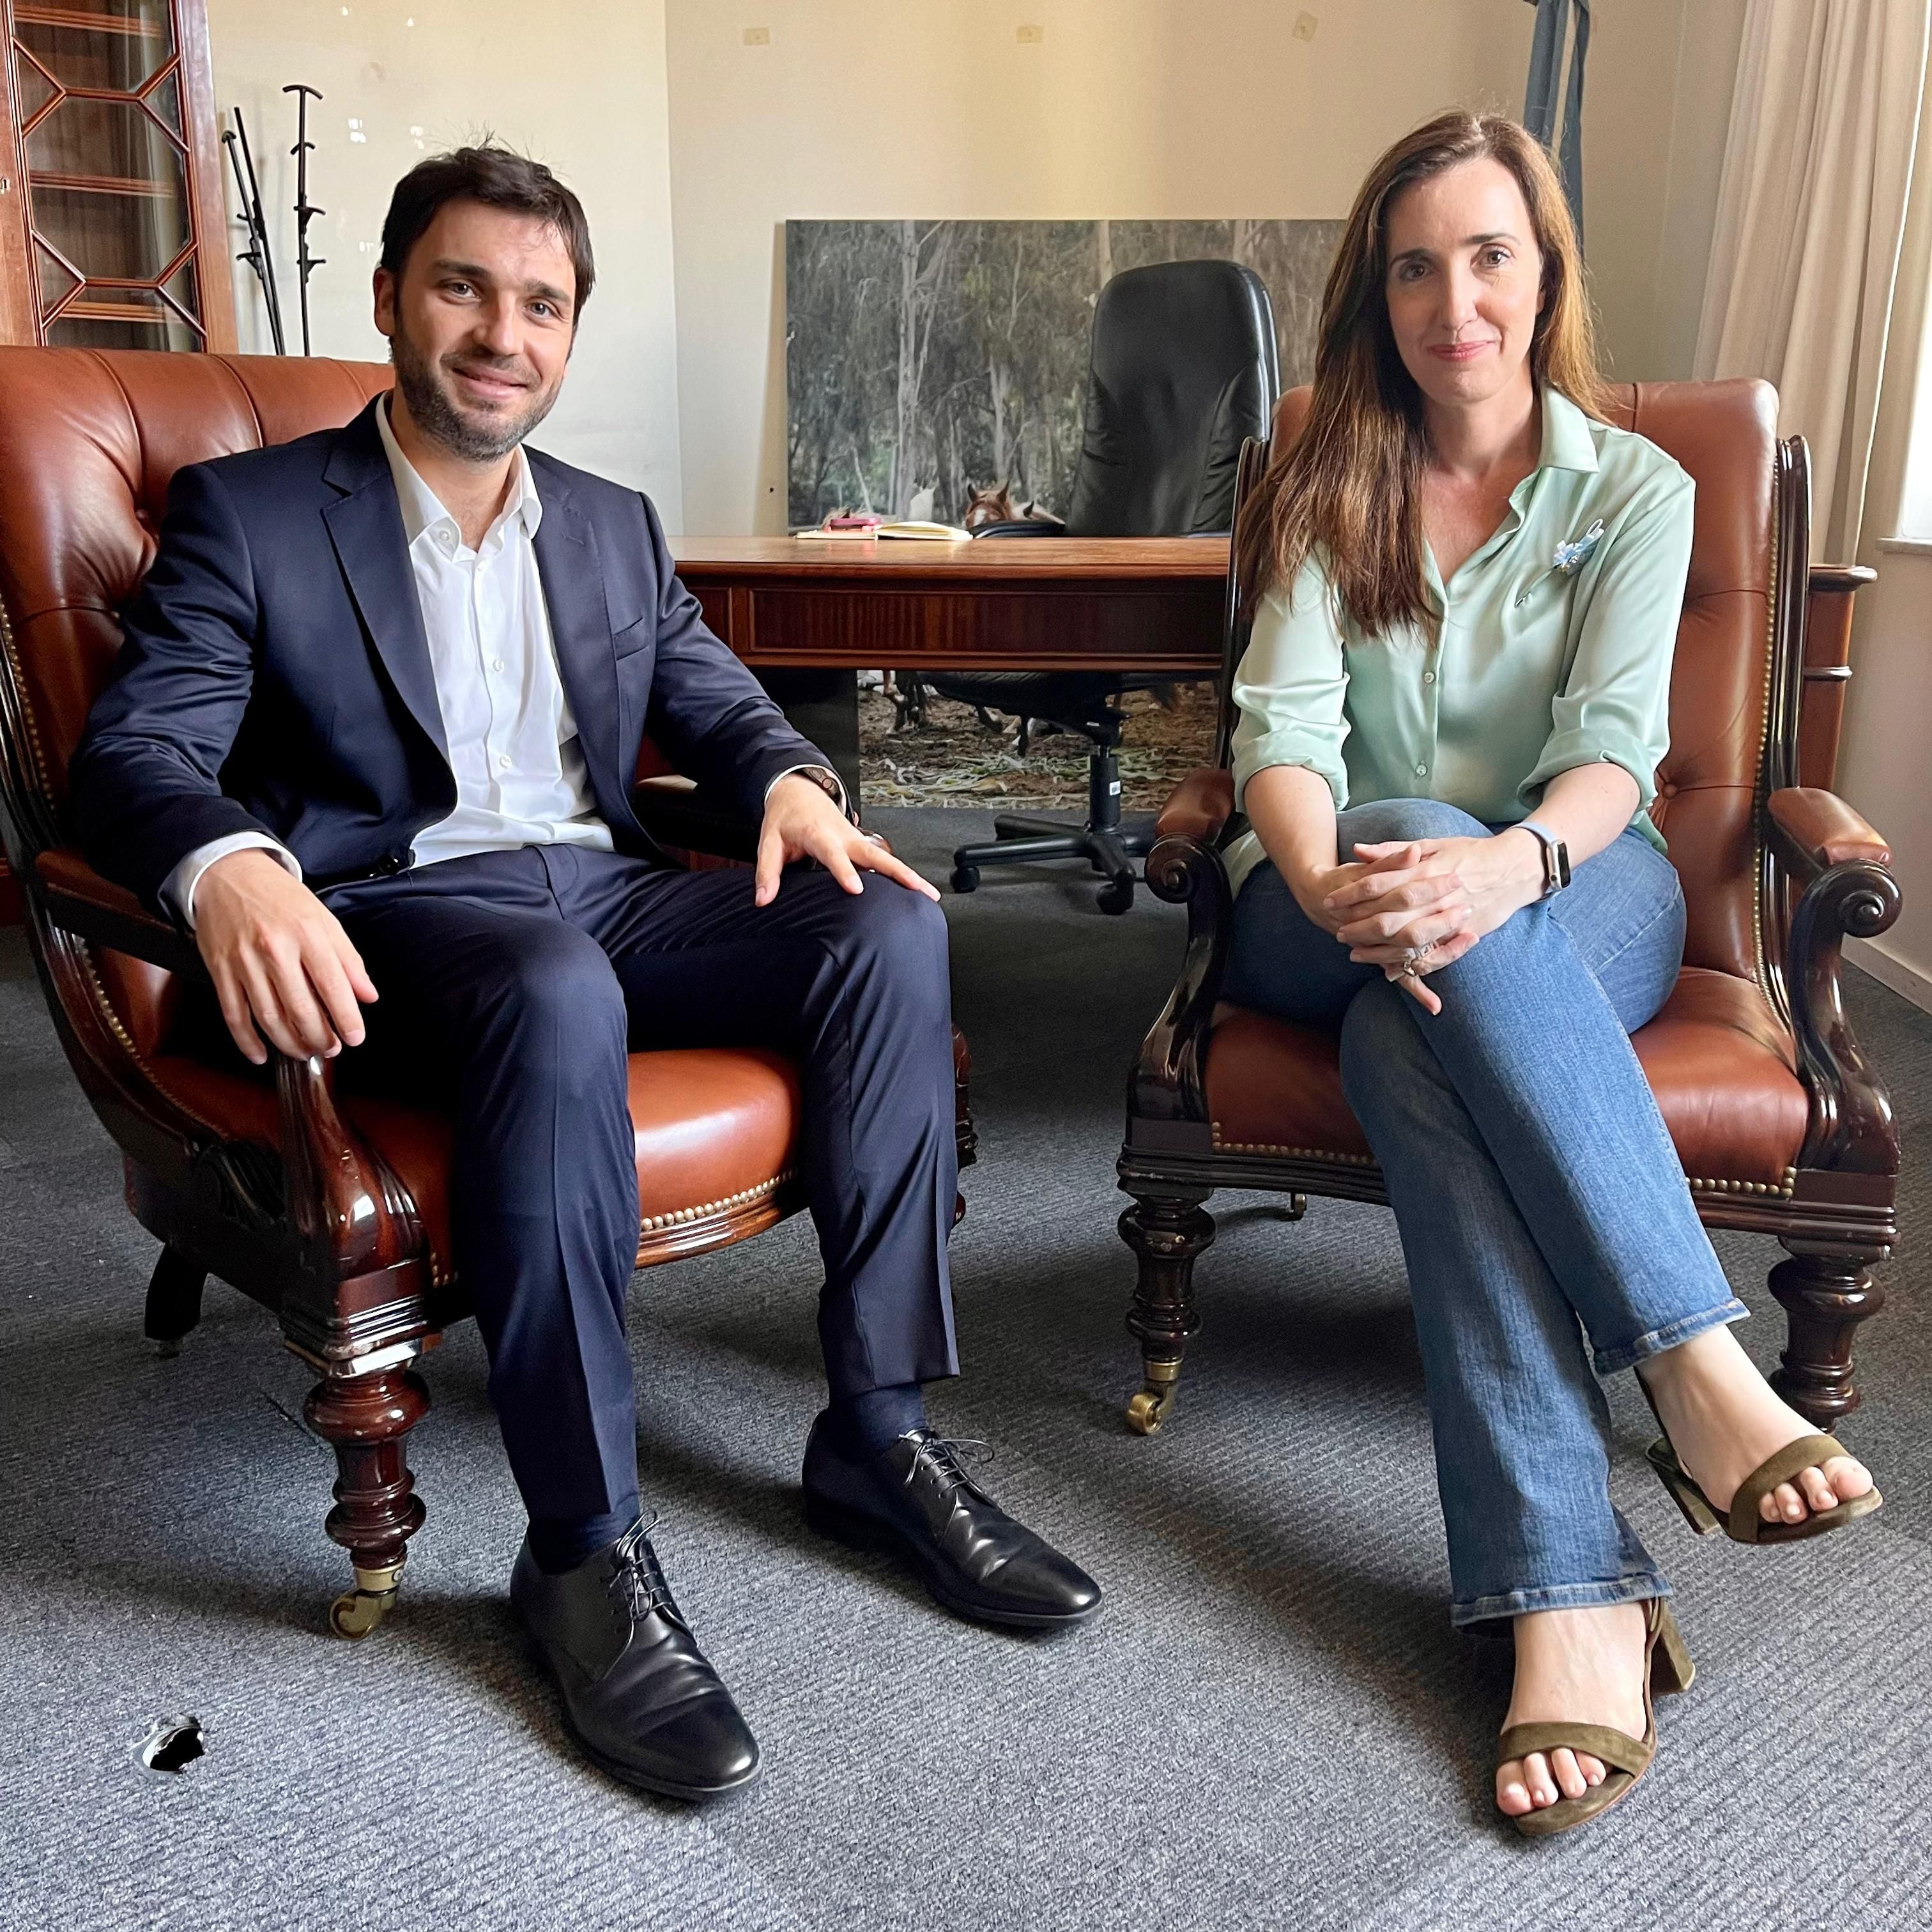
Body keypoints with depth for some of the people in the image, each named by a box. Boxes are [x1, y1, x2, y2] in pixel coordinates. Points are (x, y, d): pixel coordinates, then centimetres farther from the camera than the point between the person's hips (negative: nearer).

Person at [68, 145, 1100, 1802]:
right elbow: (135, 749, -7)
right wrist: (227, 866, -32)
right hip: (394, 913, -5)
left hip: (606, 889, 5)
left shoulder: (614, 527, 21)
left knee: (891, 926, -21)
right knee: (560, 989, -39)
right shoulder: (247, 514, 4)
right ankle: (585, 1546, -27)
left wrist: (795, 781, -8)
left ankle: (879, 1433, -15)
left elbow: (719, 700, 18)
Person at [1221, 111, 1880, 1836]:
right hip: (1346, 914, 1)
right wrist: (1325, 876, -30)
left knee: (1410, 1048, -36)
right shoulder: (1328, 491, 10)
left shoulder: (1636, 490, 7)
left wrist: (1507, 866, -34)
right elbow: (1285, 720, -7)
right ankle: (1698, 1366, -43)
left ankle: (1563, 1592, -42)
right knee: (1417, 824, -38)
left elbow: (1614, 744, -10)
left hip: (1581, 902, 0)